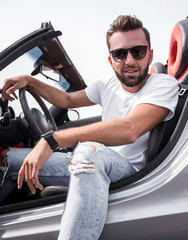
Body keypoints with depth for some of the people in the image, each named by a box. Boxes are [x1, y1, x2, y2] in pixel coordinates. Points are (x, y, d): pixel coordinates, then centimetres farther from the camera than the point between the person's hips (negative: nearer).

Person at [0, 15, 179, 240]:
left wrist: (51, 140, -34)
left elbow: (129, 130, -32)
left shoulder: (164, 84, -15)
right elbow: (67, 100, 26)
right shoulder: (108, 85, 9)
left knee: (90, 149, -41)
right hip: (96, 168, 7)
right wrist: (29, 81, 10)